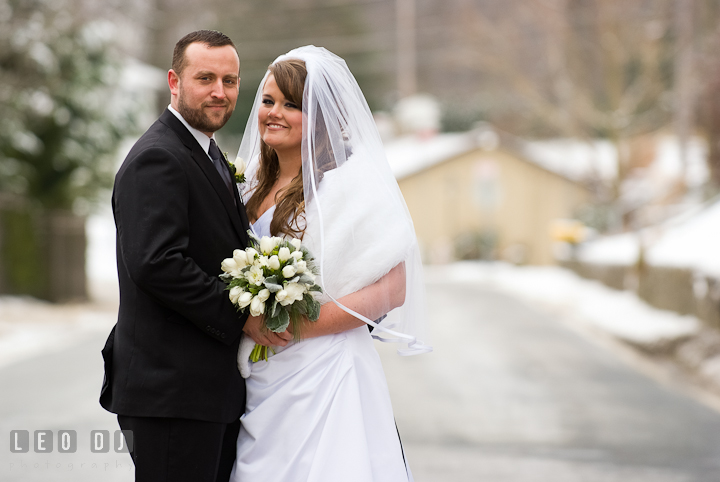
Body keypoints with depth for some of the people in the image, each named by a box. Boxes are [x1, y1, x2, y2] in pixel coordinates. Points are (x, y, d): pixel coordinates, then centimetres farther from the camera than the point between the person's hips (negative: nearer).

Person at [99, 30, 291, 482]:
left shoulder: (210, 156, 19)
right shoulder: (157, 159, -13)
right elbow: (156, 263, -24)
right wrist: (240, 315, -19)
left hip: (216, 390, 10)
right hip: (172, 391, -10)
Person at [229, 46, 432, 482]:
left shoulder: (355, 180, -9)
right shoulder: (258, 185, 14)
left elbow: (393, 288, -14)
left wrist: (299, 326, -18)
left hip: (324, 376, -6)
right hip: (259, 379, 7)